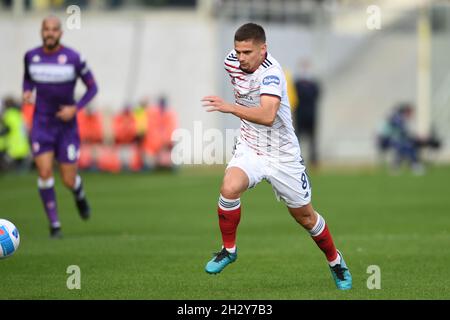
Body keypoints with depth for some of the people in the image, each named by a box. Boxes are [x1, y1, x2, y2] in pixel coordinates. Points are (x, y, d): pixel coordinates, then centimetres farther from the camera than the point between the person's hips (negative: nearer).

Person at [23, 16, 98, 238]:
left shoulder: (73, 58, -11)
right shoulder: (31, 56, -1)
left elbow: (92, 87, -2)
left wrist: (75, 108, -15)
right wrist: (27, 92, -3)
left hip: (66, 126, -2)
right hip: (41, 125, 2)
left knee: (68, 181, 0)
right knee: (44, 173, -14)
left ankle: (79, 194, 39)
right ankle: (54, 225, -1)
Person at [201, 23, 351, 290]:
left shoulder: (271, 73, -27)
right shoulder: (232, 61, -5)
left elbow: (267, 116, -42)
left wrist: (230, 107, -48)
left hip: (282, 154, -4)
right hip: (249, 148, 4)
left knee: (305, 215, 9)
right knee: (229, 188, -26)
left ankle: (335, 260, 35)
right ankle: (228, 249, -4)